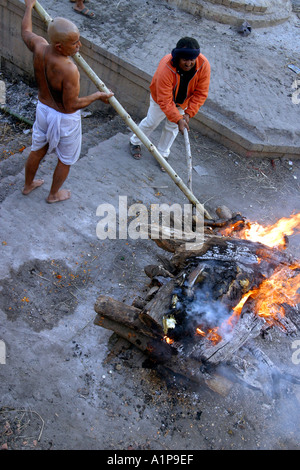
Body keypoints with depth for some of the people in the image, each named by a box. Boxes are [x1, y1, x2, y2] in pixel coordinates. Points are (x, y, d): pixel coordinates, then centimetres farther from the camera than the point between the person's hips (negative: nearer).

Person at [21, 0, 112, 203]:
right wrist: (98, 96, -15)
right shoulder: (69, 70, -36)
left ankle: (28, 185, 52)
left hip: (43, 108, 7)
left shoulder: (39, 47, -15)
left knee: (38, 150, 28)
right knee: (66, 160, 20)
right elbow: (71, 105, -28)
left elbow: (26, 32, 8)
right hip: (64, 119, -7)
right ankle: (54, 194, 42)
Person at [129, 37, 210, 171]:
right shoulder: (166, 68, -42)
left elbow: (201, 94, -22)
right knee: (151, 122, 11)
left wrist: (189, 113, -29)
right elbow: (165, 100, -40)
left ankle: (163, 154, 34)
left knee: (172, 128, 12)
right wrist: (178, 119, -44)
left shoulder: (204, 65, -32)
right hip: (162, 97, -3)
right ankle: (134, 142, 40)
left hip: (183, 101, 3)